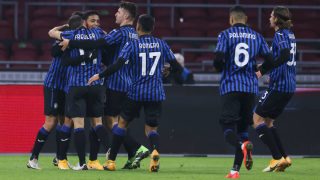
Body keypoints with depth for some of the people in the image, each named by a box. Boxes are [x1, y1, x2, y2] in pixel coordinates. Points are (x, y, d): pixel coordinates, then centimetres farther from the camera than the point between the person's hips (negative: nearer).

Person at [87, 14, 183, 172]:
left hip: (136, 92, -2)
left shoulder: (132, 45, -4)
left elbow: (118, 65, -15)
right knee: (151, 128, 7)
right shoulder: (161, 44, 5)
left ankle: (111, 161, 18)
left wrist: (99, 76, -4)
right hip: (156, 94, 2)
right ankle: (155, 150, -28)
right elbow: (176, 67, 7)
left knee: (122, 122, 17)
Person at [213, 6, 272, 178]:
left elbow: (218, 60, -11)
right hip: (250, 87, 3)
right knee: (243, 126, 13)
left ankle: (243, 145, -37)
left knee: (228, 127, -4)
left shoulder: (225, 35, -1)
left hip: (230, 86, -3)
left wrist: (220, 67, 12)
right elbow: (270, 60, 5)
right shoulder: (257, 36, 9)